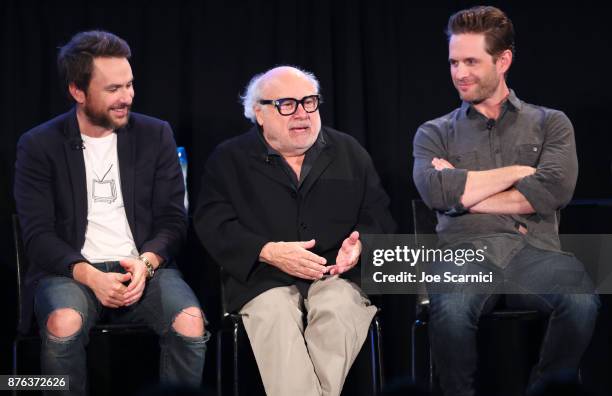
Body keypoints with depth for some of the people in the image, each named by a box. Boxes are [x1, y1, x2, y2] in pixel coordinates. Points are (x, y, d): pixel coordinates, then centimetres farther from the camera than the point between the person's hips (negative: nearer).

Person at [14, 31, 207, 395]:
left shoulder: (155, 136, 9)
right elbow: (38, 234, -3)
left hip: (145, 267, 2)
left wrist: (146, 262, -15)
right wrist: (89, 276, -20)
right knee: (64, 325, -35)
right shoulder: (39, 146, 2)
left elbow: (173, 220, 7)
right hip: (71, 269, -1)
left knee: (191, 323, -28)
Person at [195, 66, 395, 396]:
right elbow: (213, 226, 1)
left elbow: (379, 216, 16)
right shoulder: (228, 159, 12)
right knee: (275, 319, -34)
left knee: (338, 310, -33)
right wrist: (269, 252, -14)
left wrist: (359, 244, -7)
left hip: (339, 274, 1)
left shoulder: (349, 152, 19)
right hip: (264, 280, -1)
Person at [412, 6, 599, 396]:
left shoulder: (550, 124, 17)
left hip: (534, 249, 0)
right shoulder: (435, 133, 19)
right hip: (467, 248, 0)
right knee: (451, 309, -37)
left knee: (582, 302, -34)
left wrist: (464, 193, 1)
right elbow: (436, 191, -3)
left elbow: (553, 191, -2)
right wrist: (518, 171, 2)